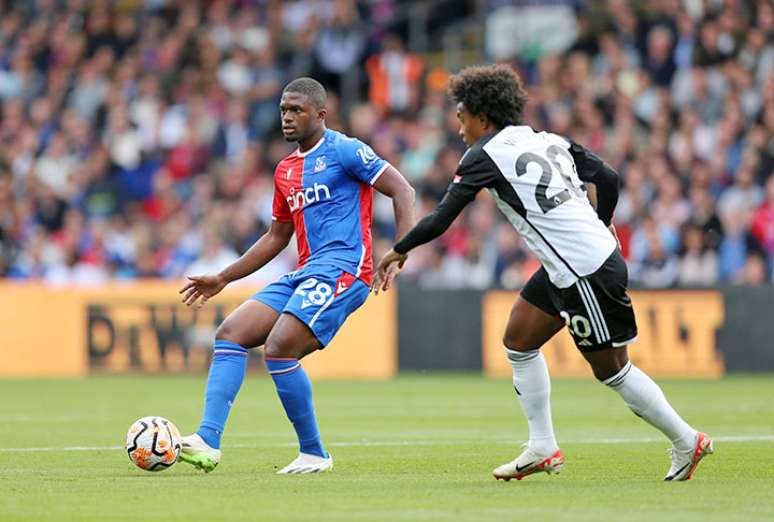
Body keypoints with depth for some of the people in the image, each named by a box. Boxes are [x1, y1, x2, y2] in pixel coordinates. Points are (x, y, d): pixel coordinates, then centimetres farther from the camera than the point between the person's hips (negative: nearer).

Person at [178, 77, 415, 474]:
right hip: (304, 274, 8)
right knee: (230, 334, -6)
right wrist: (222, 279, 28)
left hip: (341, 269, -8)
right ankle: (208, 441, -15)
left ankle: (314, 454, -7)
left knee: (279, 351, -21)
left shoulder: (343, 150, -3)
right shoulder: (284, 171, 21)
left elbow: (402, 190, -7)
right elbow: (276, 238, 30)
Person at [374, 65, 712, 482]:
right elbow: (607, 178, 8)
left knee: (611, 370, 3)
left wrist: (397, 252, 3)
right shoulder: (549, 141, 12)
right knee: (519, 341, 15)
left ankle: (686, 443, 14)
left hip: (588, 275, -9)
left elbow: (440, 220, -11)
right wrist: (599, 226, 23)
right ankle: (542, 448, 19)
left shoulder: (484, 155, -9)